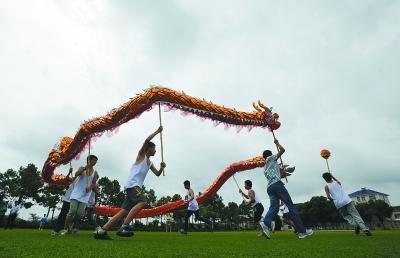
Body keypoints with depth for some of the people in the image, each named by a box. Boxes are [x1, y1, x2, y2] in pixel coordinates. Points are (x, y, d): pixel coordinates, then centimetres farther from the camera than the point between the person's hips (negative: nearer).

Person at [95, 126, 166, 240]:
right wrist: (157, 131, -7)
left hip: (136, 186, 9)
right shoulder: (141, 154, 2)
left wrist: (161, 168, 6)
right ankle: (124, 227, -28)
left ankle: (101, 230, 5)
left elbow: (157, 174, 27)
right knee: (142, 202, -28)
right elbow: (147, 140, -14)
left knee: (125, 211, 3)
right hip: (132, 184, -9)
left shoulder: (150, 163, 25)